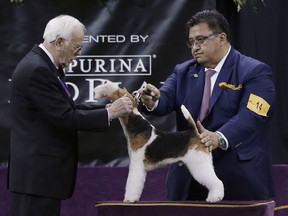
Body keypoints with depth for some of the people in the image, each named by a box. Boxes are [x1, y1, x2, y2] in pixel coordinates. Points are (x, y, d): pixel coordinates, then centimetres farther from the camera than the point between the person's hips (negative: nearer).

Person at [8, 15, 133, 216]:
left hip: (41, 169, 11)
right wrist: (109, 113, -12)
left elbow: (68, 108, 16)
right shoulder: (37, 70, -19)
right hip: (37, 172, -11)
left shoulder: (42, 65, 13)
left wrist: (109, 108, 7)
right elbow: (66, 118, -21)